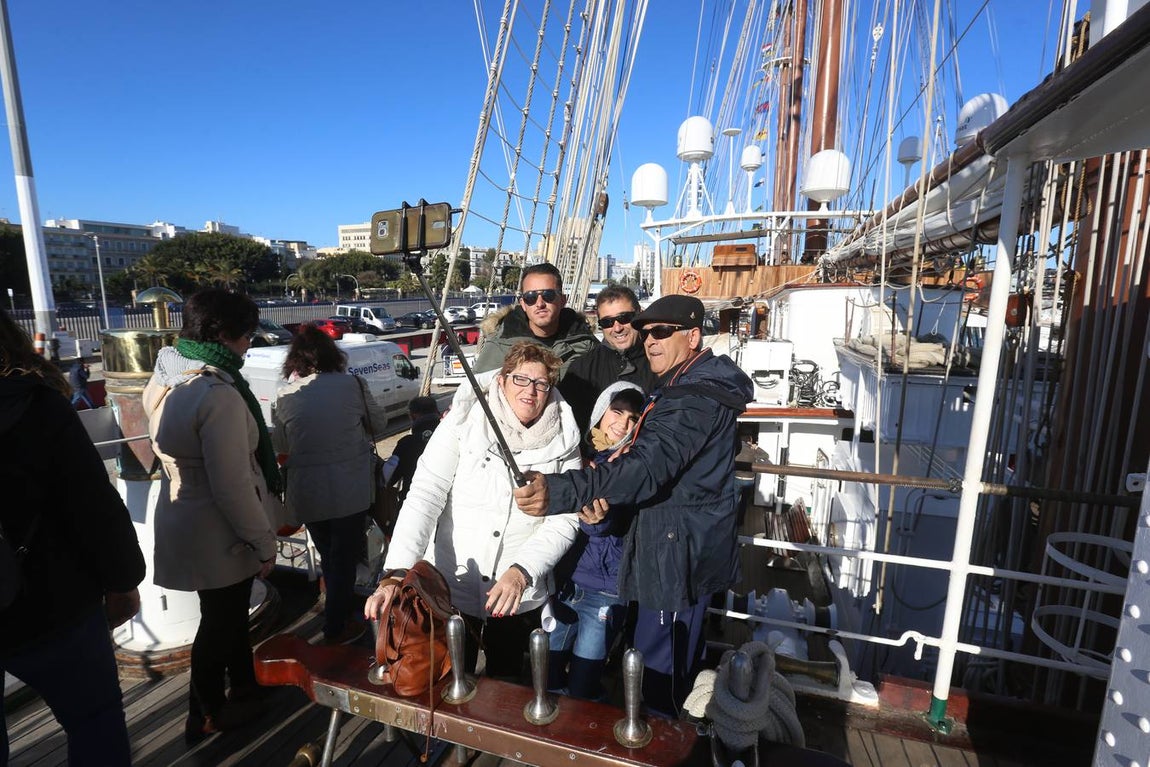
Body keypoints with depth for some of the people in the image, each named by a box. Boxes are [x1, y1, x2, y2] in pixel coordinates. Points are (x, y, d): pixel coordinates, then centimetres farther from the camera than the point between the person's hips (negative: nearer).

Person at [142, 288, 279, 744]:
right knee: (220, 621, 14)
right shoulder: (219, 396, -29)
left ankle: (245, 685, 47)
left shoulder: (165, 380, 1)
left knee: (229, 612, 26)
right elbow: (232, 487, -28)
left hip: (183, 519, 9)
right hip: (216, 534, -9)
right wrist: (264, 542, -16)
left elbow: (172, 453, 12)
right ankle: (207, 715, 37)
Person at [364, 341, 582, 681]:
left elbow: (565, 520, -9)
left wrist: (521, 572, -23)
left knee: (505, 682, 23)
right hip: (451, 588, -1)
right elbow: (425, 496, -18)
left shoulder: (563, 443, -7)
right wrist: (396, 574, -28)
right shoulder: (462, 423, -11)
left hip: (521, 596, 2)